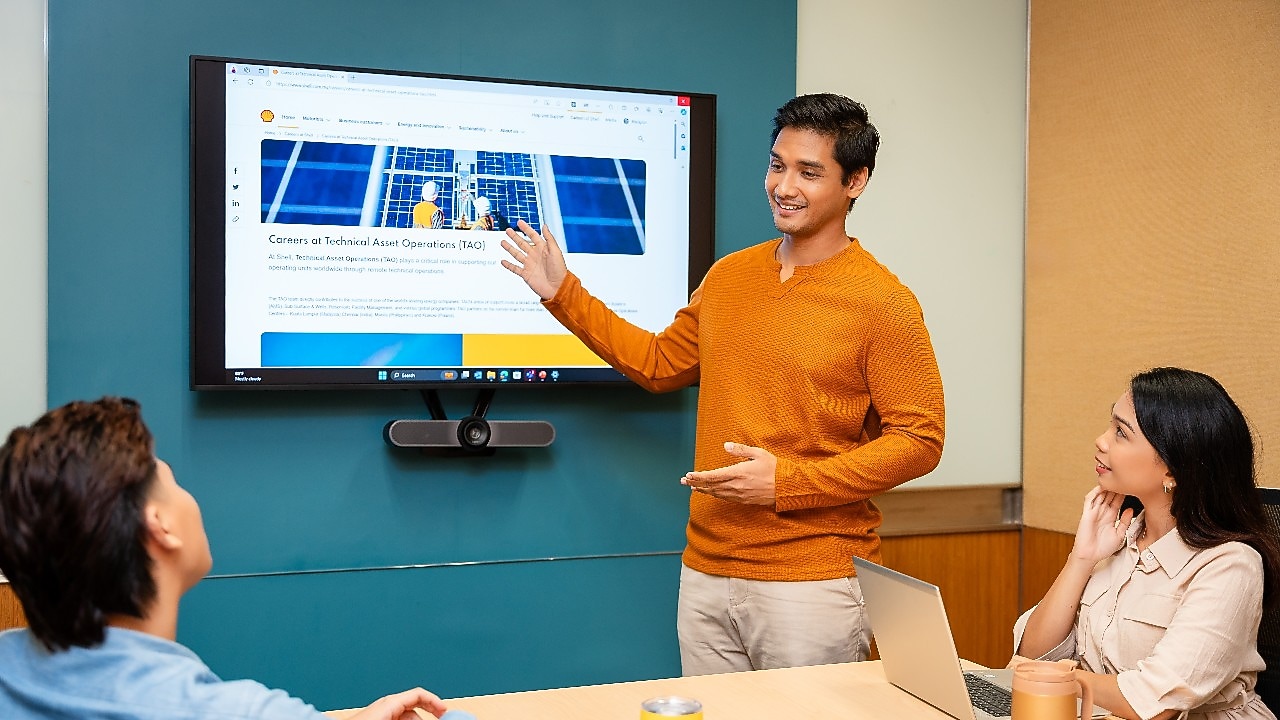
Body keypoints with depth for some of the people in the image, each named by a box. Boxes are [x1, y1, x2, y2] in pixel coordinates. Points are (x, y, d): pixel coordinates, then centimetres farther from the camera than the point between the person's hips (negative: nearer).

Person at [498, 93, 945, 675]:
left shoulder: (882, 302, -8)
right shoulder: (727, 276, 9)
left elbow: (918, 439, -10)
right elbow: (658, 363, 22)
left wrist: (787, 480, -18)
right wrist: (563, 294, 19)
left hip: (812, 583, -5)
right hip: (704, 572, 5)